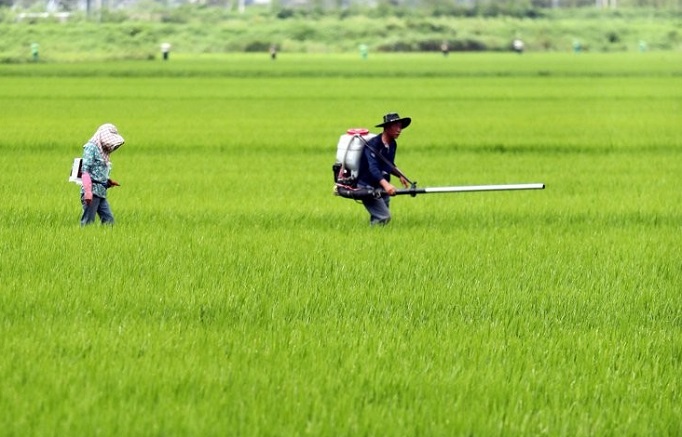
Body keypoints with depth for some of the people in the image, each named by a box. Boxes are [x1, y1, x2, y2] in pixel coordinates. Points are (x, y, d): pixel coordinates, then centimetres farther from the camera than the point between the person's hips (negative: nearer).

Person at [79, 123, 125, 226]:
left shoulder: (103, 152, 19)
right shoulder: (91, 148, -6)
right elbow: (85, 170, -14)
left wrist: (108, 182, 6)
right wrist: (88, 191, -22)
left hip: (101, 192, 9)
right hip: (92, 190, -9)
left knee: (109, 220, 3)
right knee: (88, 221, -8)